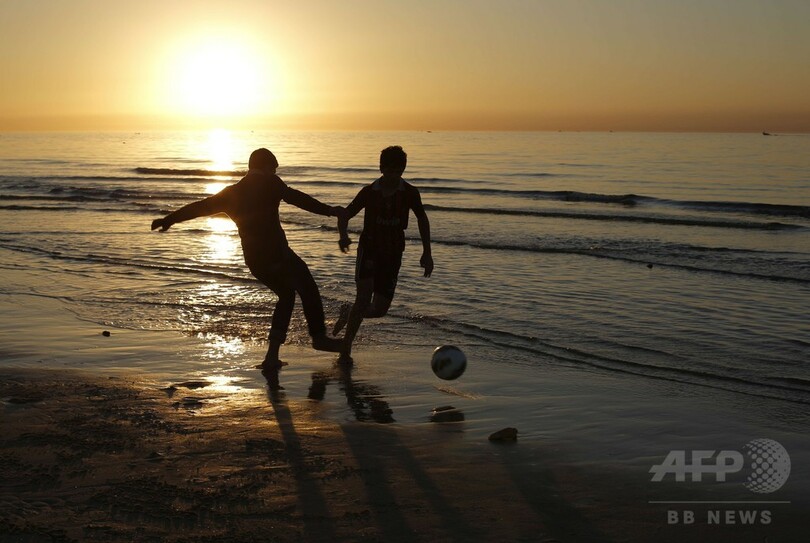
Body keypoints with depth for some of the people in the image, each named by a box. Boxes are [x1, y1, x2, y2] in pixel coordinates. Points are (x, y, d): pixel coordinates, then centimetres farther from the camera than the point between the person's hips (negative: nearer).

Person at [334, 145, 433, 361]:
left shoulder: (410, 193, -6)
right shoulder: (369, 192, -9)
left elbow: (422, 219, 9)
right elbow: (344, 215, -3)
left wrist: (426, 253, 7)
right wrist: (344, 235, -25)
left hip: (393, 254, 2)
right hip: (369, 249, -2)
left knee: (380, 310, -1)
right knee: (365, 295, -24)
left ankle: (348, 312, 31)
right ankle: (346, 347, -14)